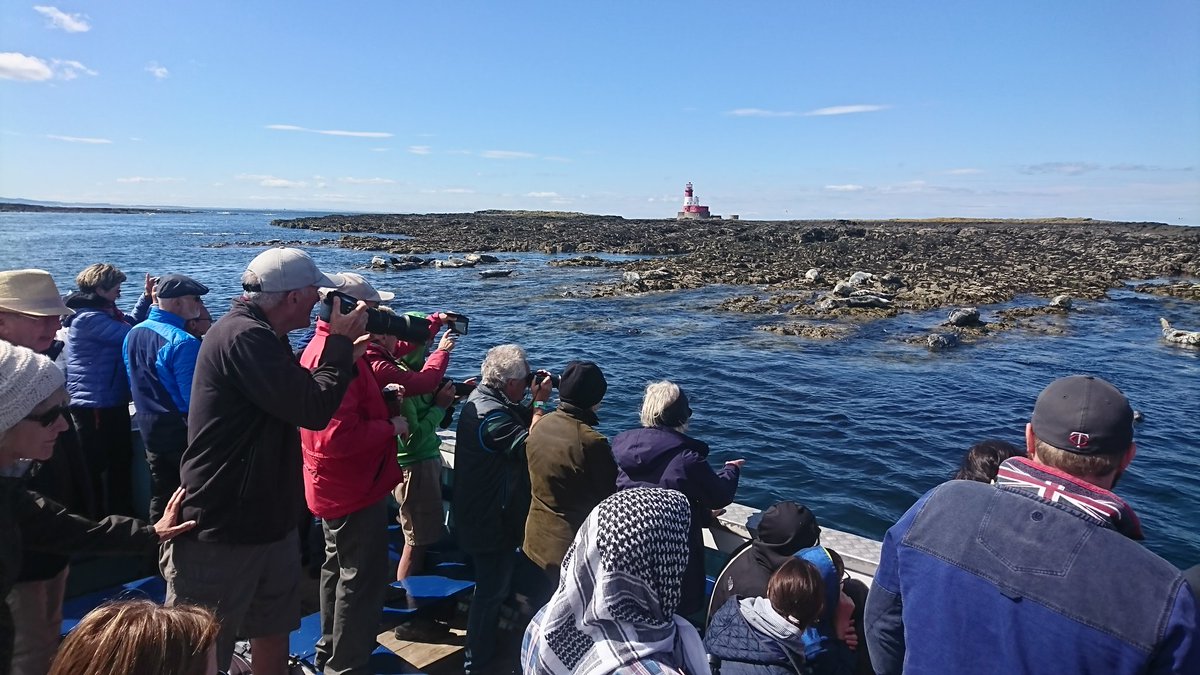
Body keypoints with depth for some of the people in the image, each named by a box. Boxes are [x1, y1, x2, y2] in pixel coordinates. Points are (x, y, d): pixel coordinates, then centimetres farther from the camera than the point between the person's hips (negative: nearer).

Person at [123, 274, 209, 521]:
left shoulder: (132, 334, 4)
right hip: (181, 431, -8)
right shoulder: (183, 342, -23)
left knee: (160, 495, 17)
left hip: (149, 429, 8)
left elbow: (134, 383, 14)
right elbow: (194, 396, -23)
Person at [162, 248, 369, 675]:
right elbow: (314, 409, -27)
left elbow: (299, 392, 16)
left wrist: (343, 348, 6)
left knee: (273, 632, 22)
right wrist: (340, 342, -14)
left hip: (270, 521, 10)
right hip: (220, 533, -10)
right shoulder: (243, 336, -23)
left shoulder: (260, 335, 10)